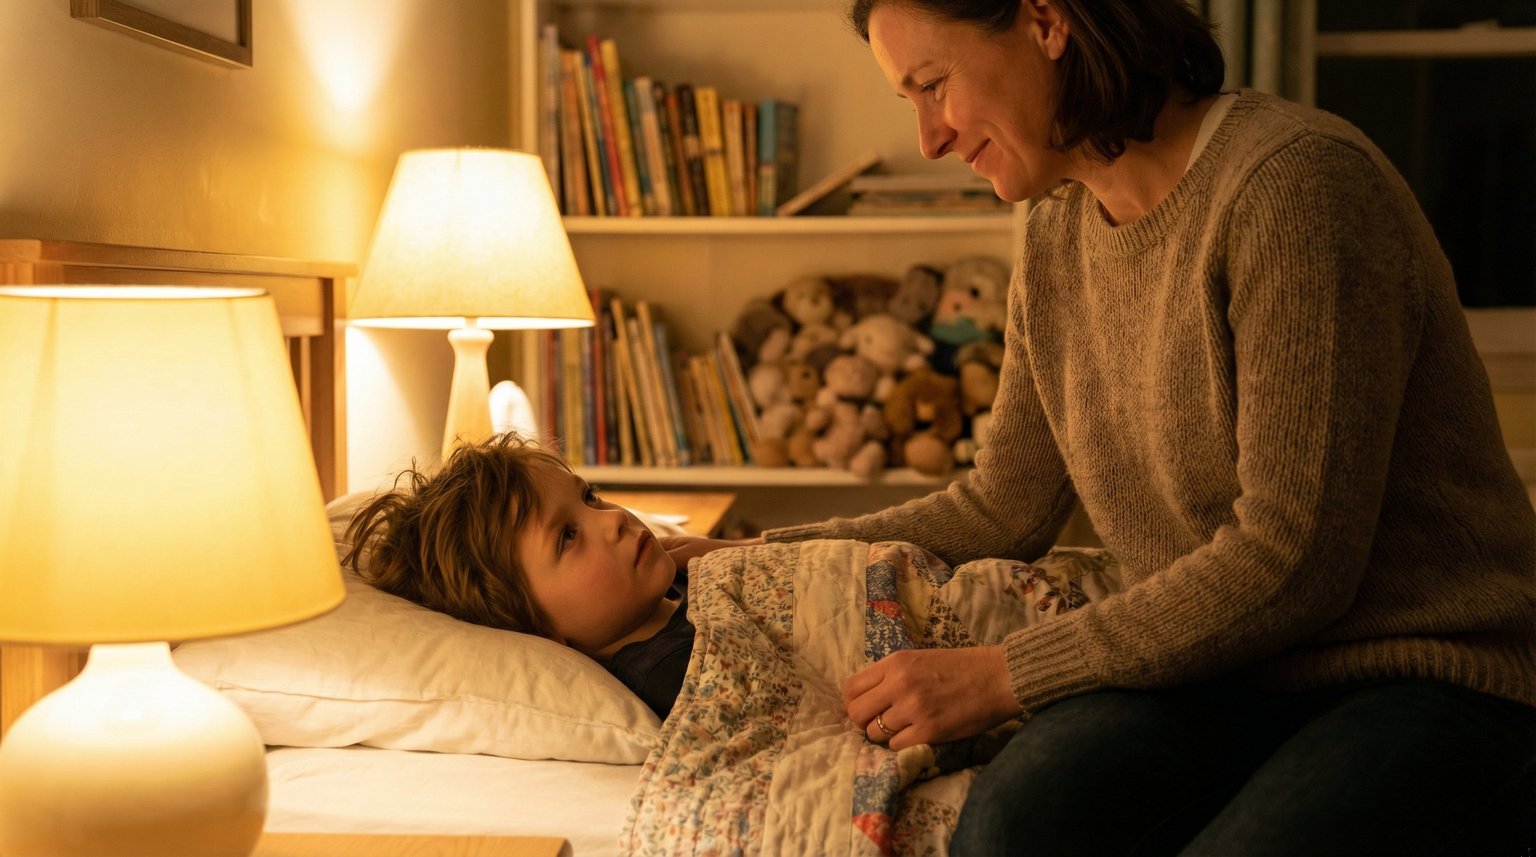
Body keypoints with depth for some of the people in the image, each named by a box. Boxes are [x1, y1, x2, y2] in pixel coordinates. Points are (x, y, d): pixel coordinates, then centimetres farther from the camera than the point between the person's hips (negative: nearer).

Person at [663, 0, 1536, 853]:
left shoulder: (1297, 180, -16)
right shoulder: (1057, 241, 8)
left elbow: (1292, 559, -19)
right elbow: (1003, 509, 16)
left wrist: (1001, 676, -15)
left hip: (1427, 677, -4)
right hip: (1225, 671, 5)